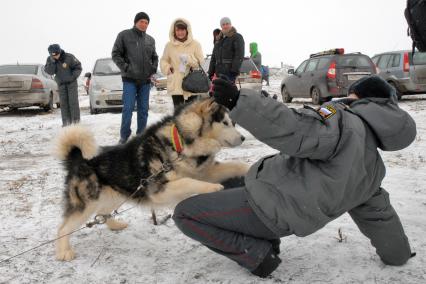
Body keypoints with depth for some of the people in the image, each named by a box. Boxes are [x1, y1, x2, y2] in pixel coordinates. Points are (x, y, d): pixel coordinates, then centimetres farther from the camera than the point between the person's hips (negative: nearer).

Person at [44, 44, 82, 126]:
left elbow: (78, 67, -8)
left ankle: (76, 121, -6)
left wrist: (73, 76, -20)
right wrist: (52, 62, -28)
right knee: (63, 103, -2)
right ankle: (66, 122, 1)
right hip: (61, 84, 3)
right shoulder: (50, 60, -7)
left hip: (72, 82, -3)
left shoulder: (69, 57, -16)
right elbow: (49, 72, -16)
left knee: (73, 102, -9)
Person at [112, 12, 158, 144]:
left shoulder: (150, 40, 13)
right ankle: (124, 136, 1)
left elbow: (155, 57, 22)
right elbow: (116, 53, -1)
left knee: (143, 109, 6)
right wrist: (125, 68, -10)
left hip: (146, 80, 4)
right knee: (128, 108, -8)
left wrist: (153, 69, 5)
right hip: (130, 79, -4)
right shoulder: (124, 35, 0)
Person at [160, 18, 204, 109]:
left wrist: (189, 59, -20)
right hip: (175, 85, 1)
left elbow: (200, 61, -2)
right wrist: (167, 68, -6)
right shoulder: (169, 45, 6)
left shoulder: (195, 44, 1)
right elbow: (163, 60, 15)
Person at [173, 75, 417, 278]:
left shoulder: (346, 123, -16)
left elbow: (293, 130, -34)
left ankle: (258, 253, -4)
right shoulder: (376, 168, 12)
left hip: (269, 207, -9)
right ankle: (267, 241, 20)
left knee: (185, 213, -1)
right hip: (287, 220, 9)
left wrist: (238, 102, -37)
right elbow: (379, 215, 21)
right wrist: (398, 253, 37)